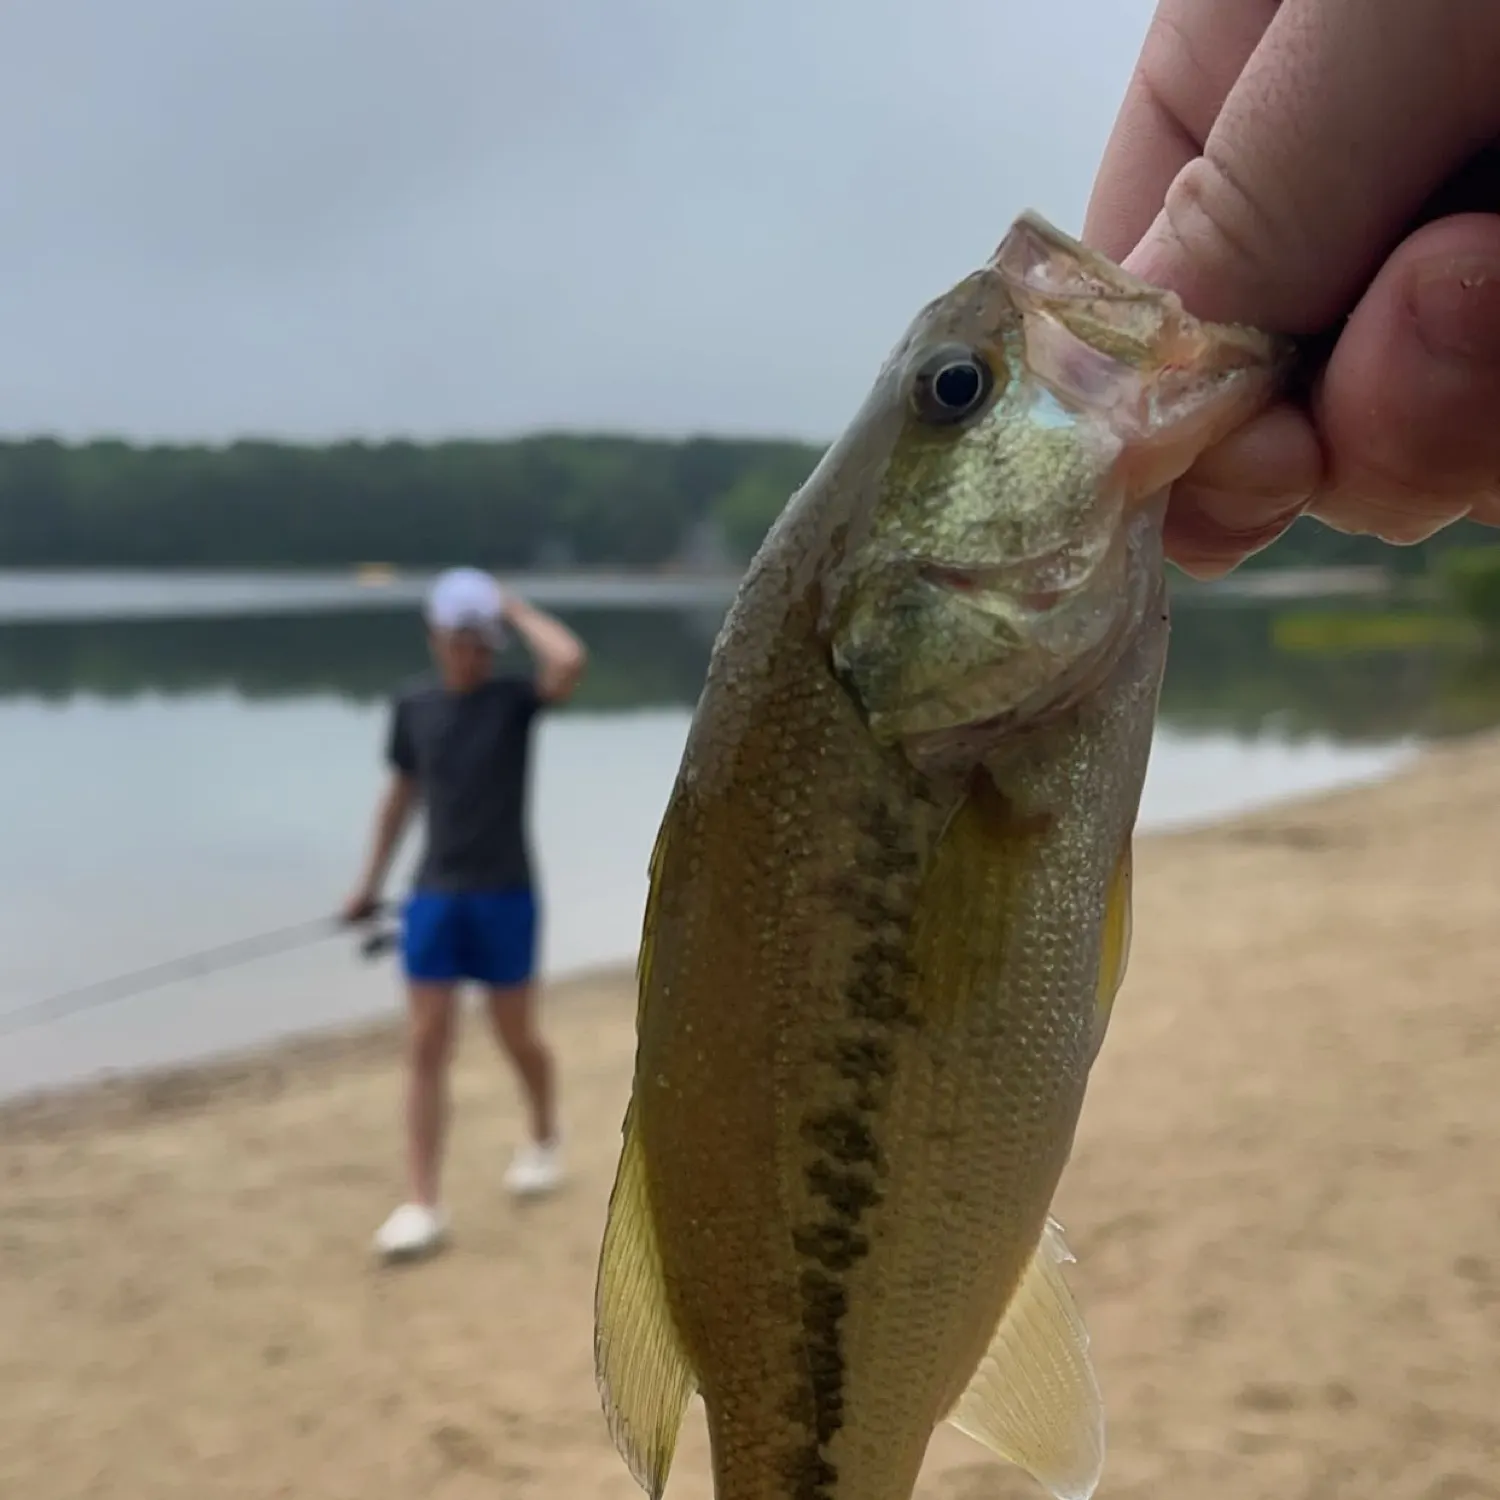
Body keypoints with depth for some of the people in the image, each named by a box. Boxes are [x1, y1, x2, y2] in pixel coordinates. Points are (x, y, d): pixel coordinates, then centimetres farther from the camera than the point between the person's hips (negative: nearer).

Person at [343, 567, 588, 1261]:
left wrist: (515, 608, -14)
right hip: (435, 895, 3)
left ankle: (544, 1140, 40)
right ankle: (423, 1205, 2)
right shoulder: (412, 706, 3)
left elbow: (570, 661, -29)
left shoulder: (514, 698, -7)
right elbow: (401, 795, 14)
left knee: (515, 1036, 11)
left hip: (505, 895, -2)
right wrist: (370, 883, 15)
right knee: (427, 1047, -2)